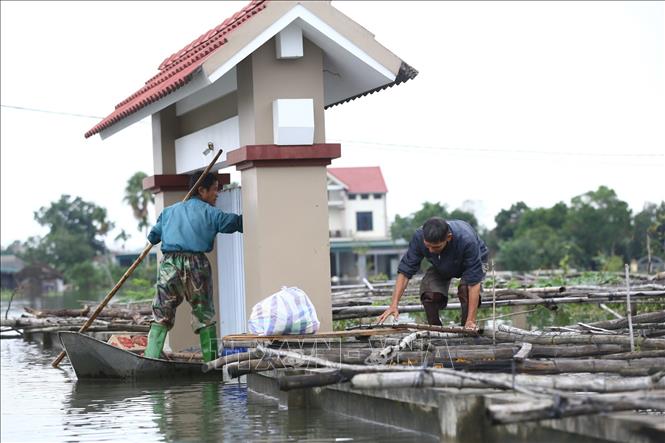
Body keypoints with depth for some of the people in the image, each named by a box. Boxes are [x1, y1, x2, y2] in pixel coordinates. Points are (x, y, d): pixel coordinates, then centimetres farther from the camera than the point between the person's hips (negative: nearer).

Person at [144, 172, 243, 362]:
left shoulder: (169, 211, 20)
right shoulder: (209, 212, 7)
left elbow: (152, 237, 20)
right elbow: (236, 222, 2)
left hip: (169, 263, 3)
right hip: (196, 264, -3)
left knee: (161, 316, 7)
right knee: (205, 316, 8)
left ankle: (151, 358, -5)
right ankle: (210, 359, 7)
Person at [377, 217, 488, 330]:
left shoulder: (467, 240, -43)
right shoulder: (419, 237, -34)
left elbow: (474, 283, -41)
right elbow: (405, 271, -27)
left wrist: (471, 321, -44)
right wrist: (394, 305, -37)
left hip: (474, 262, -3)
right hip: (441, 266, 3)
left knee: (466, 288, -33)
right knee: (429, 293, -24)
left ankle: (467, 329, -12)